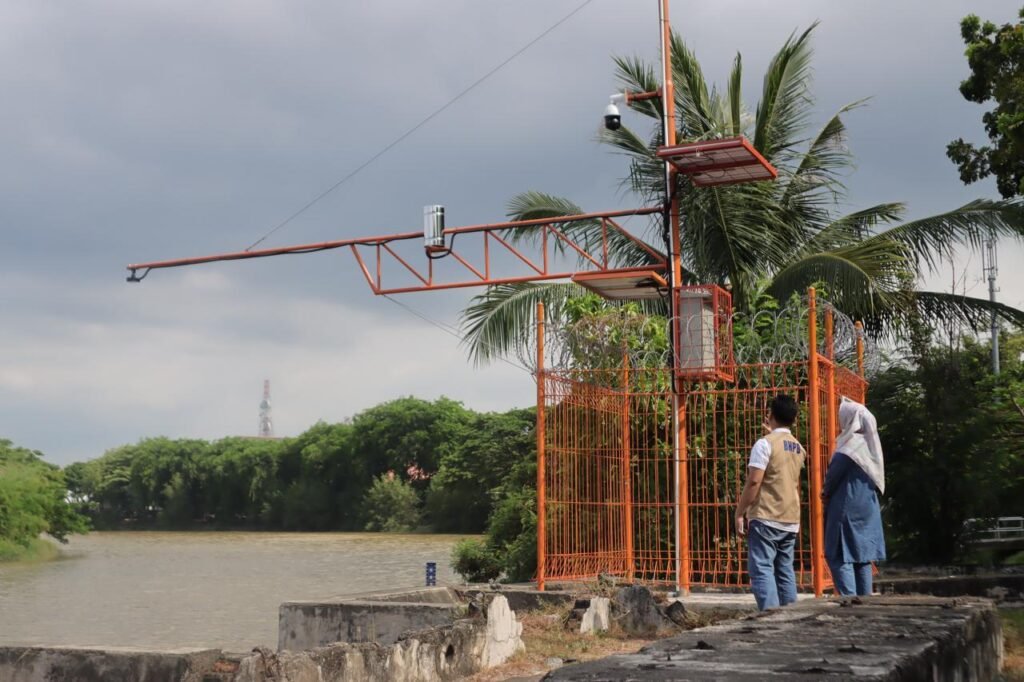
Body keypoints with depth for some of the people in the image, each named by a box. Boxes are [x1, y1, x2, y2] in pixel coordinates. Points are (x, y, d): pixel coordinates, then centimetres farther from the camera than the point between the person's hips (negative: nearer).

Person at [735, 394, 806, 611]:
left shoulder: (765, 444, -10)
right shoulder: (798, 448, 12)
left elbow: (754, 482, -16)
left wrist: (739, 513, -8)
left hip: (766, 519, -7)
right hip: (791, 520, 7)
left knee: (761, 569, -7)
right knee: (785, 570, 11)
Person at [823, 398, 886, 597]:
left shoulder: (851, 444, -15)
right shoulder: (869, 443, 10)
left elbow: (835, 471, -15)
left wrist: (826, 491, 5)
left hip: (846, 509, -8)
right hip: (866, 508, 8)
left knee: (839, 556, -6)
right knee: (862, 555, 10)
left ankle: (849, 599, -15)